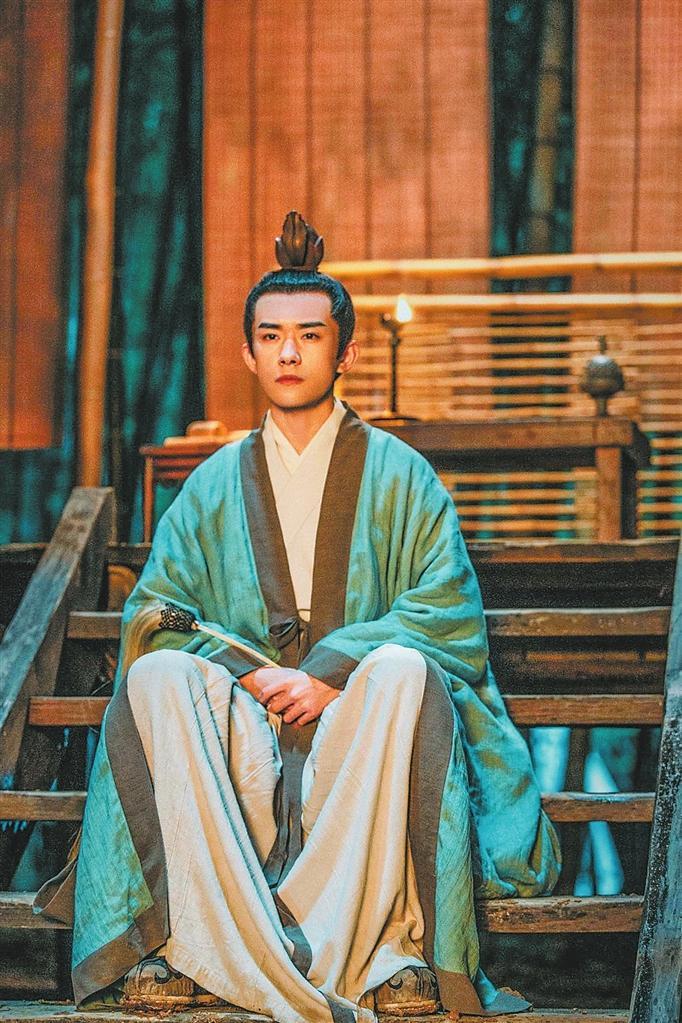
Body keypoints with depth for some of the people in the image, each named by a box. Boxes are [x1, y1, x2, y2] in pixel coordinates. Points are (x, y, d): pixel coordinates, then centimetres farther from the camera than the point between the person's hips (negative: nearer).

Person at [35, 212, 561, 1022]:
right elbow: (153, 615, 8)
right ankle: (196, 942, -43)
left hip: (360, 723, -2)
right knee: (155, 676, -30)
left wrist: (333, 671, -16)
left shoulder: (400, 478, 12)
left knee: (404, 668, -35)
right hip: (233, 729, 2)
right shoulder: (215, 485, 17)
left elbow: (447, 612, 0)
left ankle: (381, 943, -42)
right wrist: (252, 674, -11)